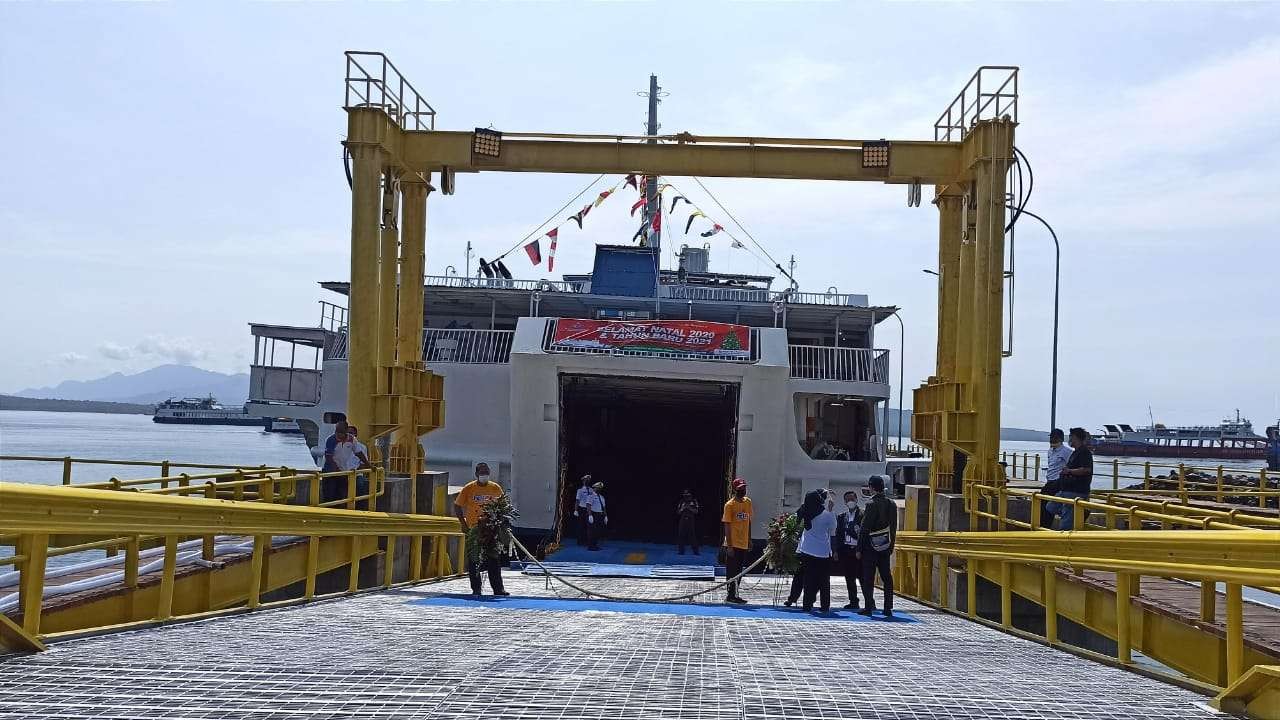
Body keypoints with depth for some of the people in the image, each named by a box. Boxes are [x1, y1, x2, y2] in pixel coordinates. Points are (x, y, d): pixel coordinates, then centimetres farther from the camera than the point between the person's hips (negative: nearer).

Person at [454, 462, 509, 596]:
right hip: (473, 530, -1)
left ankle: (498, 588, 4)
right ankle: (476, 589, 11)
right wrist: (463, 523, -5)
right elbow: (457, 506, 2)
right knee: (473, 562, 2)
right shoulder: (468, 488, -4)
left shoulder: (496, 488, 1)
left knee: (494, 561, 1)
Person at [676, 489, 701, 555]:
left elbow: (696, 511, -3)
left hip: (691, 521, -2)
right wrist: (682, 508, -9)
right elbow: (678, 512, 9)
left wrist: (689, 508, -14)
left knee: (692, 535, -5)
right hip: (683, 520, 2)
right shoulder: (681, 502, 9)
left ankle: (695, 551, -2)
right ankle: (681, 551, 8)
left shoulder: (694, 502, 3)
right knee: (681, 535, 0)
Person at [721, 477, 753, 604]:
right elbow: (727, 526, -12)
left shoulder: (748, 502, 9)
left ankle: (733, 595, 19)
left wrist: (749, 539, 15)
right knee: (732, 571, -2)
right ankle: (732, 595, 2)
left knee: (739, 571, 12)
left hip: (743, 544, 7)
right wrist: (729, 546, -16)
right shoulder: (729, 505, -10)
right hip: (733, 544, -7)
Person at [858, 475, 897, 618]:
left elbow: (864, 529, -13)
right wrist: (891, 546, 17)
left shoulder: (871, 504, -14)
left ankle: (869, 607, 0)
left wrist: (859, 549, -8)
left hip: (871, 547, -6)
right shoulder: (891, 504, 5)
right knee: (886, 577, 9)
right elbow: (894, 527, 9)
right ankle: (888, 608, 9)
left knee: (868, 578, 1)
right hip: (885, 547, 6)